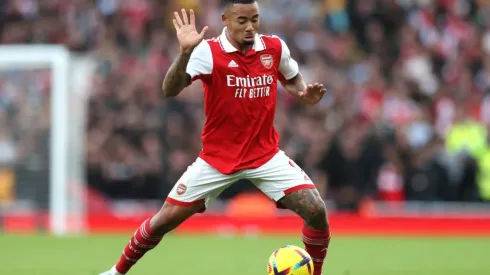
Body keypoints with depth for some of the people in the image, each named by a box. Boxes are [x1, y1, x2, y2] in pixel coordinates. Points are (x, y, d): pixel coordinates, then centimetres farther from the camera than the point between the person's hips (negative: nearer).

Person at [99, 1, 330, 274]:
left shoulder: (275, 47, -6)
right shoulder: (208, 51, -17)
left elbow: (293, 80, 17)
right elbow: (170, 90, -31)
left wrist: (305, 94, -7)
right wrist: (185, 52, -47)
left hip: (266, 154, 2)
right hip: (217, 157, -2)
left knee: (317, 211, -15)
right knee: (166, 219, 1)